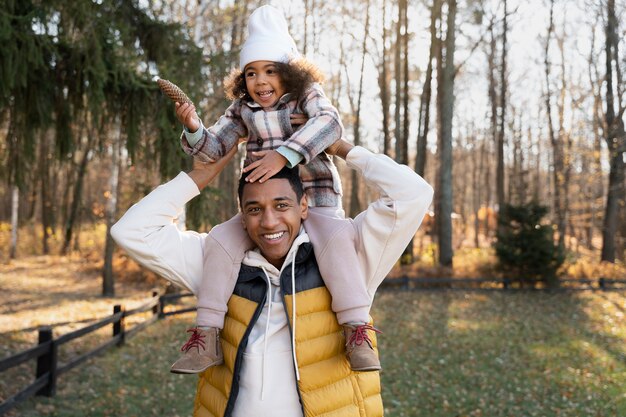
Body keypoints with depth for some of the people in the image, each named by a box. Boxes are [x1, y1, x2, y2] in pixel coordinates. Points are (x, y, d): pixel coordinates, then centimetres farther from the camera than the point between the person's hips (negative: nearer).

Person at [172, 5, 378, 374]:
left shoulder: (307, 94, -5)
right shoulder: (243, 109, 8)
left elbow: (329, 123, -25)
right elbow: (214, 147, 8)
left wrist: (283, 153, -39)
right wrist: (193, 129, -16)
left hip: (315, 201, -4)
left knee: (335, 241, -33)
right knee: (222, 239, -20)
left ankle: (357, 334, -26)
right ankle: (205, 338, -17)